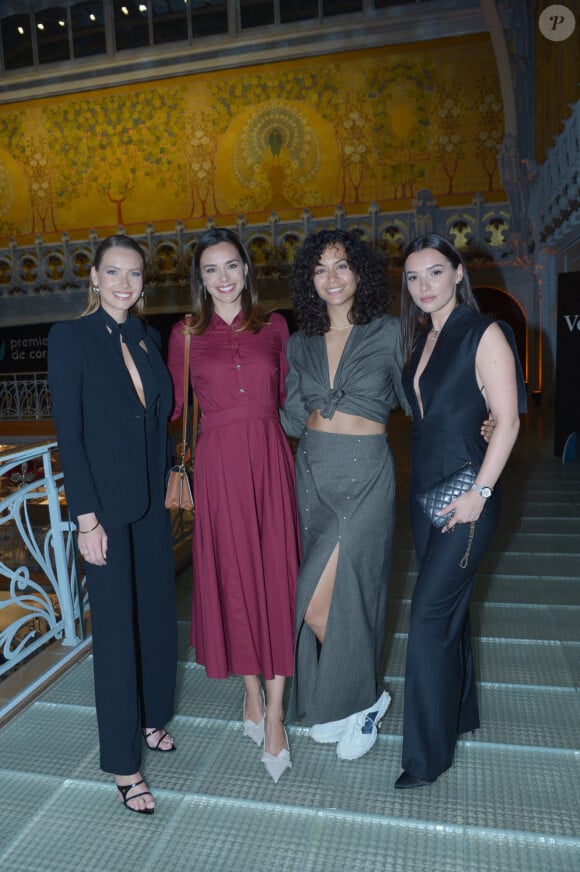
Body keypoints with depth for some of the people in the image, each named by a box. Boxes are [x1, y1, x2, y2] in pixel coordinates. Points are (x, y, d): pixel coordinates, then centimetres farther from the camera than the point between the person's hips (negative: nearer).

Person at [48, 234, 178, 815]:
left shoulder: (147, 337, 8)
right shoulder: (70, 337, -8)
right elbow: (68, 432, -12)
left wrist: (169, 478, 7)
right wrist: (87, 517, -15)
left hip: (153, 501, 6)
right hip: (107, 504, -5)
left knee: (158, 612, 16)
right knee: (116, 626, 3)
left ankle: (152, 716, 39)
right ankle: (122, 762, 20)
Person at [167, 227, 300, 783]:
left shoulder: (274, 326, 8)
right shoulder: (186, 334, 5)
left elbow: (287, 397, 13)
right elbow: (170, 406, 7)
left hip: (271, 460, 1)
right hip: (219, 464, -1)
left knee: (276, 577, 2)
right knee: (232, 577, 8)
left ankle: (275, 716, 15)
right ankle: (251, 692, 30)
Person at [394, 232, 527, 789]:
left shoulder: (484, 334, -9)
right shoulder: (421, 339, 12)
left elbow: (507, 420, -14)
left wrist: (480, 492, -19)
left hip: (464, 495, -7)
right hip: (424, 491, 7)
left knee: (430, 615, -6)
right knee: (449, 604, 18)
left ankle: (428, 754, 9)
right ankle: (460, 711, 37)